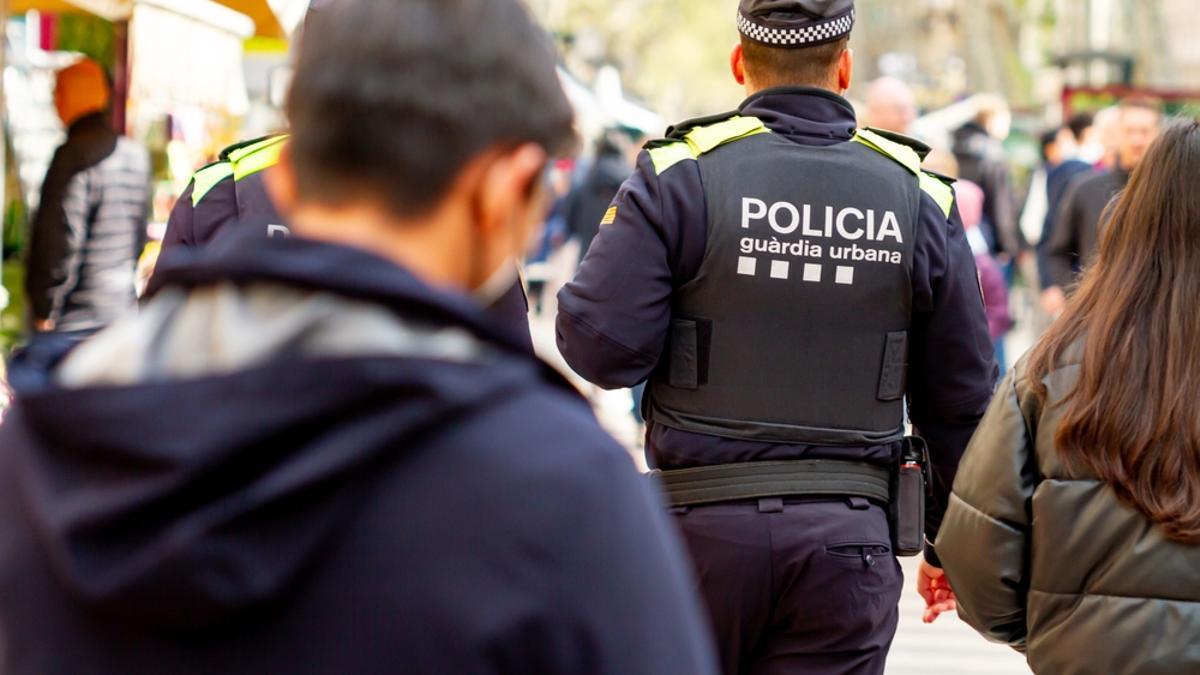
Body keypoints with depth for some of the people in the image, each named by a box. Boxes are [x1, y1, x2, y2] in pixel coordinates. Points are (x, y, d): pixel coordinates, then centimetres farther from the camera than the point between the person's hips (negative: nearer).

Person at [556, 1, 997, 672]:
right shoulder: (919, 197, 3)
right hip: (849, 537, 1)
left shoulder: (679, 175, -7)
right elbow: (962, 402, 8)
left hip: (702, 523, -1)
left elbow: (602, 347, -12)